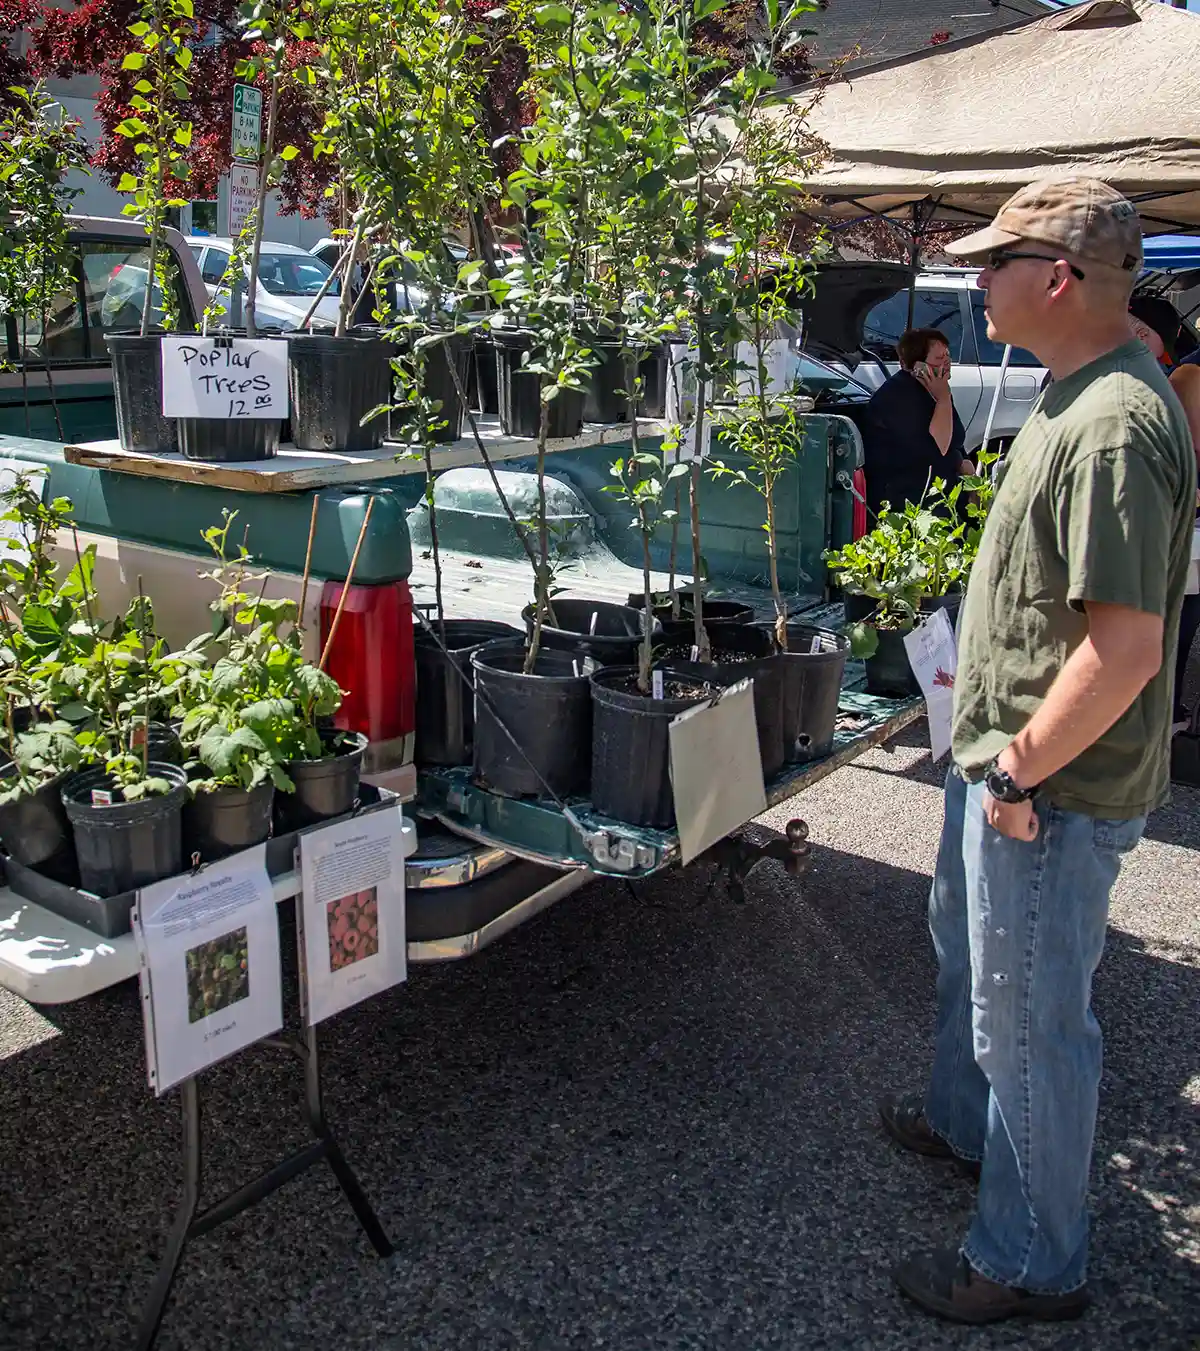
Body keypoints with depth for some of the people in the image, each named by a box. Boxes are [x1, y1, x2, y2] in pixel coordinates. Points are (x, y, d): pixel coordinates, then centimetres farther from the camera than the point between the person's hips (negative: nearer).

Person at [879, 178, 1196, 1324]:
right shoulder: (1077, 392, 7)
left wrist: (1022, 772, -21)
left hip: (1053, 793, -10)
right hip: (1007, 753, 11)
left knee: (1028, 1018, 5)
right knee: (967, 952, 28)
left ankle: (1031, 1265, 26)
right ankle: (960, 1121, 52)